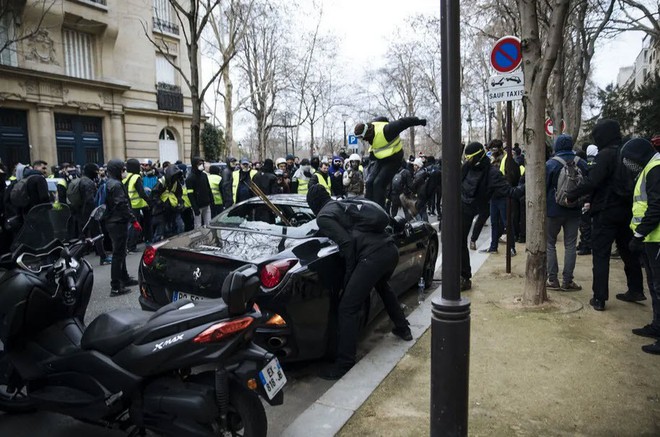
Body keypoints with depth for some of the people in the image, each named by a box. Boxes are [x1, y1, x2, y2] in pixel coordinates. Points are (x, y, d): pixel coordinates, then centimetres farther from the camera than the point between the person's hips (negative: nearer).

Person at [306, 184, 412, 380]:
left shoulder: (323, 216, 3)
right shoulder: (343, 204, 25)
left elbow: (347, 242, -8)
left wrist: (349, 274, 1)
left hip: (373, 256, -9)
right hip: (391, 248, 9)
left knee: (347, 309, -2)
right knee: (382, 286, 37)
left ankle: (344, 364, 0)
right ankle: (402, 329, 49)